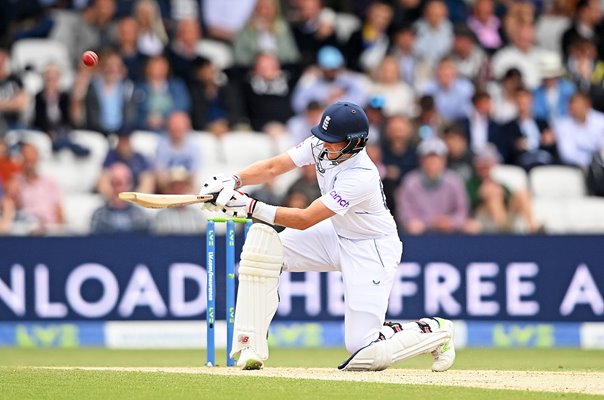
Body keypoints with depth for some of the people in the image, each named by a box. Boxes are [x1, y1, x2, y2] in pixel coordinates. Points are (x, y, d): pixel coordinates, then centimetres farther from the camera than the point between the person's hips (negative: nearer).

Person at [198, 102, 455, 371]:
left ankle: (436, 331, 12)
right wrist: (234, 181, -30)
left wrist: (252, 207, -39)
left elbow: (305, 220, -33)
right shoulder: (321, 145, -13)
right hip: (337, 235, 8)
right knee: (262, 244, -16)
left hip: (373, 250, -8)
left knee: (362, 350, -15)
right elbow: (273, 167, -13)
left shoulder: (362, 177, -34)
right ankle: (250, 346, -13)